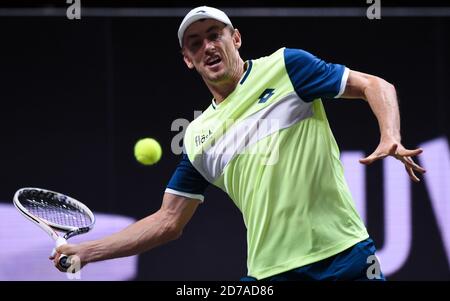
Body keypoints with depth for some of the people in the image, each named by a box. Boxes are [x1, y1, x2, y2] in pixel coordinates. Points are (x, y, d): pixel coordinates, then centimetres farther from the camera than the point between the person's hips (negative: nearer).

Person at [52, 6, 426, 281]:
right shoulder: (198, 137, 12)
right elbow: (168, 222, 15)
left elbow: (375, 86, 0)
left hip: (343, 257, -3)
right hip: (269, 271, 3)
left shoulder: (285, 65, 1)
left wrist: (391, 140, -20)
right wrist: (85, 251, 8)